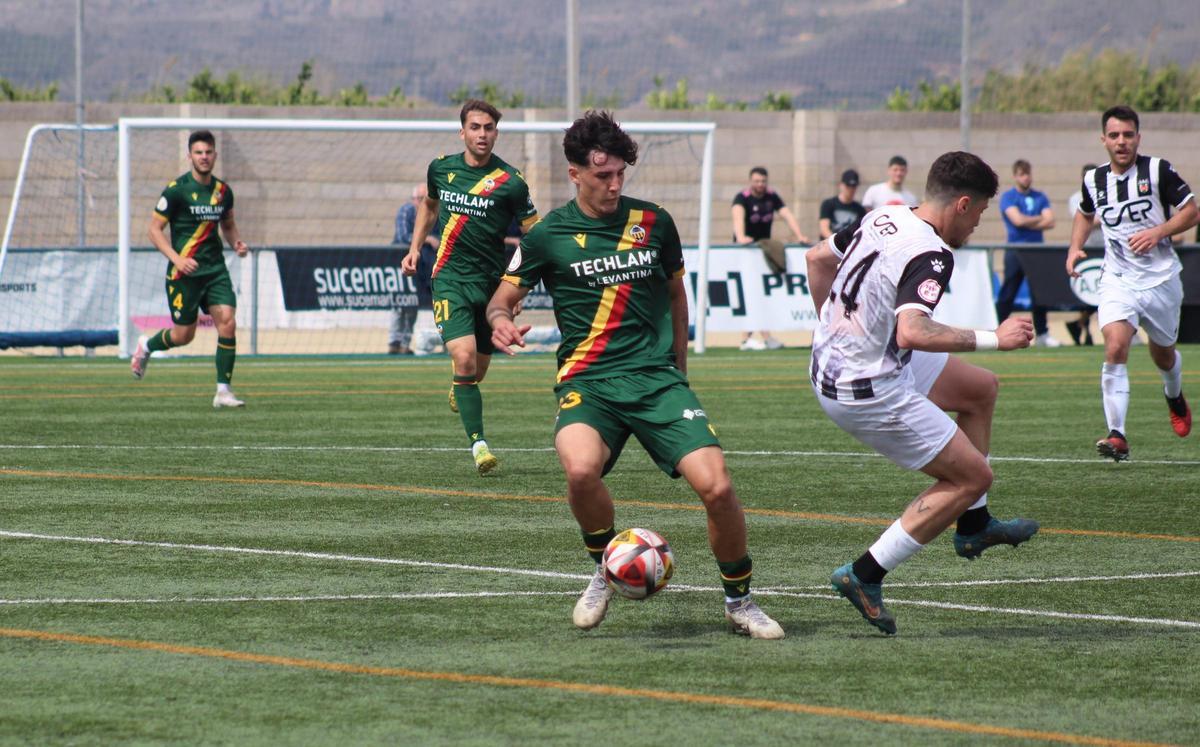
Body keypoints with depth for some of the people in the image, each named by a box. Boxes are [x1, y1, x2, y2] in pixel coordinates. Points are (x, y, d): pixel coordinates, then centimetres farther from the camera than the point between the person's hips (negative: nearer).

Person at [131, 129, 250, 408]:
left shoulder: (223, 191, 7)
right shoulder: (176, 190, -10)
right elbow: (155, 229, -8)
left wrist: (237, 241, 2)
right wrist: (177, 259, -20)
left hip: (215, 270, 4)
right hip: (185, 271, -4)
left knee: (228, 322, -13)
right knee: (184, 335, 2)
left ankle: (223, 390, -7)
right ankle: (146, 346, 36)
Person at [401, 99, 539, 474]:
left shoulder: (509, 181, -8)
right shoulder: (442, 168, 3)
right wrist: (415, 247, 17)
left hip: (492, 282, 0)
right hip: (450, 278, 0)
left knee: (478, 368, 11)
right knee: (464, 357, -20)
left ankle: (458, 392, 48)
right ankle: (478, 443, -18)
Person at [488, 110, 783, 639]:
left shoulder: (653, 222, 9)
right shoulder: (549, 235, 2)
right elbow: (504, 295, 10)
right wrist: (500, 320, -14)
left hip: (656, 377, 2)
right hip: (587, 380, -2)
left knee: (716, 486, -16)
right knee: (581, 469, -34)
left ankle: (739, 601, 9)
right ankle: (605, 570, -3)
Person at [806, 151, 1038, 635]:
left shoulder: (883, 217, 4)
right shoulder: (931, 254, -23)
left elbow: (818, 257, 19)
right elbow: (912, 331, -38)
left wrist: (836, 329, 27)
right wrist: (993, 339, -30)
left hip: (833, 359, 10)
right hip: (870, 391, -10)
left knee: (980, 388, 23)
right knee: (972, 475, 0)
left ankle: (973, 527, 32)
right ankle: (865, 576, 0)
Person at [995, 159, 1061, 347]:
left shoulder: (1040, 197, 11)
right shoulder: (1008, 197, -1)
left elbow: (1050, 222, 0)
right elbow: (1018, 219, -15)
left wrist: (1028, 223, -10)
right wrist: (1039, 219, -2)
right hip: (1015, 251, -4)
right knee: (1008, 294, -6)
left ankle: (1041, 334, 15)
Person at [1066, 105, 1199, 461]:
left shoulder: (1158, 171, -9)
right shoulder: (1093, 180, 2)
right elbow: (1085, 214, 23)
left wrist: (1158, 232, -19)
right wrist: (1075, 247, 7)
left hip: (1161, 278, -1)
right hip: (1118, 280, 1)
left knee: (1163, 354, 15)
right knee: (1115, 348, -21)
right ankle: (1117, 436, -23)